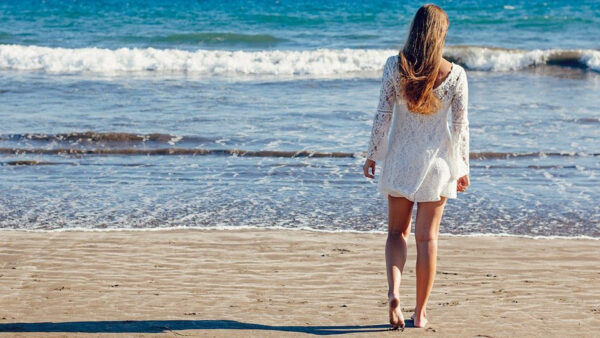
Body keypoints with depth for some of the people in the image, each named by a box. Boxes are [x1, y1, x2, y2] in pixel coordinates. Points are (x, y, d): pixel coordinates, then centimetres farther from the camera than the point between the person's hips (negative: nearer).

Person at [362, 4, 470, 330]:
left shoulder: (394, 66, -9)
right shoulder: (455, 74, -10)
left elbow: (382, 116, -7)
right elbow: (460, 125, -5)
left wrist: (372, 155, 5)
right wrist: (463, 166, 6)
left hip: (399, 158, 1)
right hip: (436, 160, 0)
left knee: (397, 232, 14)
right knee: (427, 237, 8)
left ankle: (393, 291, -10)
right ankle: (420, 313, 13)